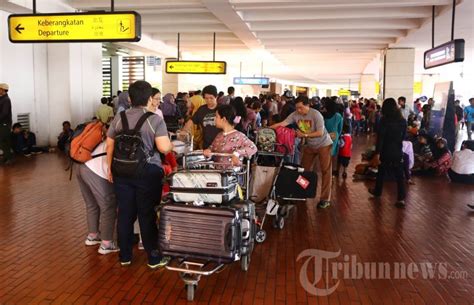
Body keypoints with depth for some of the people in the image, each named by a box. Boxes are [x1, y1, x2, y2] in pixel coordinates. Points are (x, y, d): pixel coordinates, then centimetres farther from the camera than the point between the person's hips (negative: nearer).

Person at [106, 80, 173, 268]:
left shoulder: (119, 118, 5)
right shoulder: (155, 120, -9)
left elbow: (109, 146, 8)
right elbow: (164, 148, -17)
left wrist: (110, 169, 18)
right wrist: (171, 145, 5)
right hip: (147, 172, -4)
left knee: (125, 214, 13)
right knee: (147, 215, 6)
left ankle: (125, 256, 26)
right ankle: (154, 258, 17)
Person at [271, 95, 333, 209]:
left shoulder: (316, 115, -25)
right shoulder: (295, 115, -13)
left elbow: (320, 133, -25)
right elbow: (282, 124, -20)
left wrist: (304, 135, -28)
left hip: (323, 144, -5)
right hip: (309, 145, 5)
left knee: (325, 171, -4)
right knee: (304, 169, 10)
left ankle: (325, 199, 0)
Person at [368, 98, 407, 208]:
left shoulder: (385, 120, -14)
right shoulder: (403, 120, 1)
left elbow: (380, 137, -16)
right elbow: (403, 136, 11)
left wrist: (377, 152, -13)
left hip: (386, 151, -3)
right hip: (398, 151, 3)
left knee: (381, 172, 16)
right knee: (399, 175, 3)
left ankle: (378, 191, 32)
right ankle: (401, 198, -3)